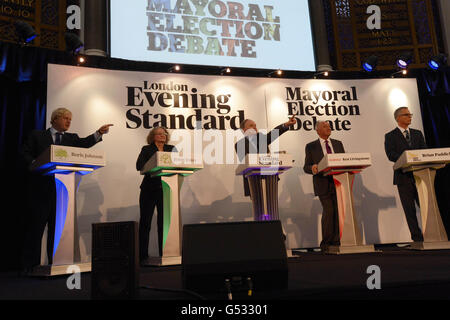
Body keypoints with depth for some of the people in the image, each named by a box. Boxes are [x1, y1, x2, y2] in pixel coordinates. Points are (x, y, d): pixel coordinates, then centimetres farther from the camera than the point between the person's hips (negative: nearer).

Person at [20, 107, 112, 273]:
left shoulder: (72, 138, 16)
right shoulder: (37, 135, 10)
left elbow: (85, 143, -2)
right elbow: (25, 154, 4)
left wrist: (99, 133, -19)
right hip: (40, 187, -3)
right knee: (36, 225, -1)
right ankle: (29, 265, 6)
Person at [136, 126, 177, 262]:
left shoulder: (171, 149, 14)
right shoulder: (146, 149, 6)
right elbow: (139, 166, -7)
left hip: (165, 189, 2)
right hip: (149, 189, -2)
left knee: (164, 221, 2)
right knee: (145, 222, -1)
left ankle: (164, 254, 9)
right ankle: (143, 255, 4)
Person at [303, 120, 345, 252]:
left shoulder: (338, 144, 18)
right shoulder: (311, 147, 7)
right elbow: (306, 167, 3)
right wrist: (312, 168, -20)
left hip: (338, 182, 4)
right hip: (323, 184, -3)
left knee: (338, 211, -1)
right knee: (328, 211, -11)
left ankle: (336, 242, 9)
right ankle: (326, 243, 1)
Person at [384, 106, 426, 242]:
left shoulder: (417, 134, 18)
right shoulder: (390, 136, 5)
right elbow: (391, 155, -8)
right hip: (404, 176, -3)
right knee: (410, 210, 0)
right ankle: (417, 239, 5)